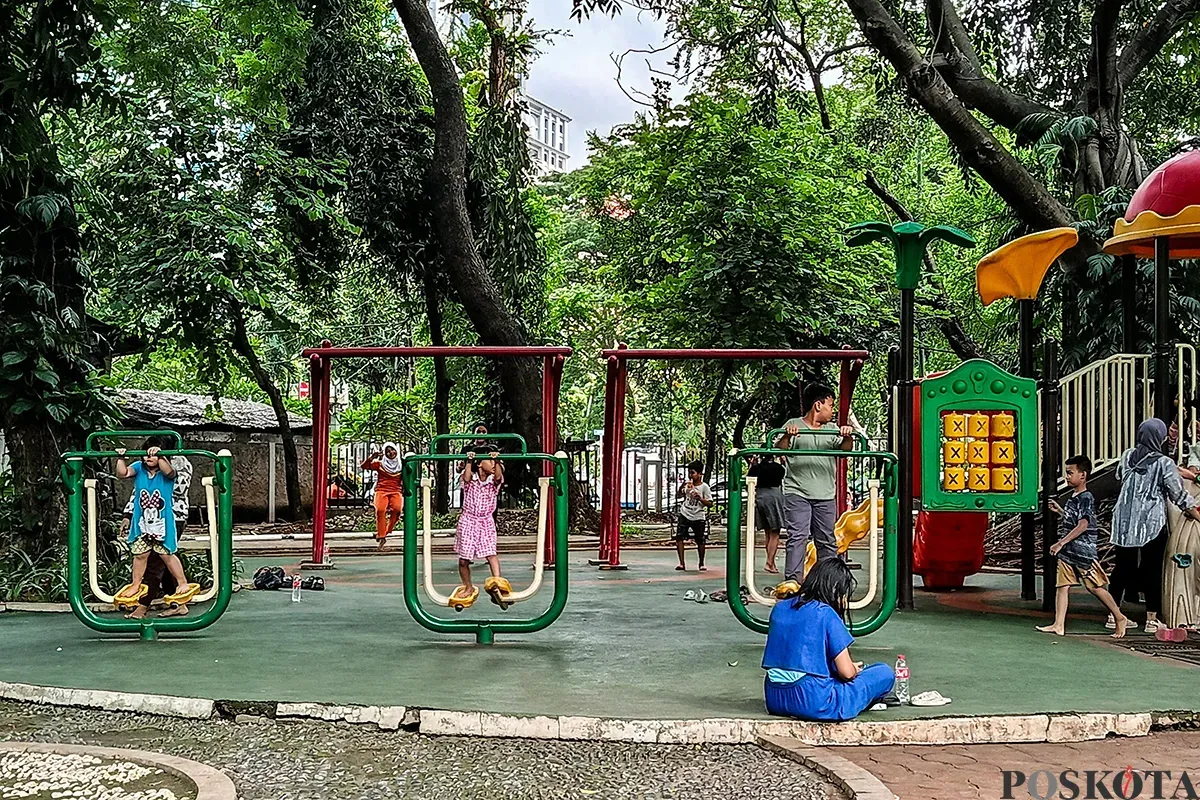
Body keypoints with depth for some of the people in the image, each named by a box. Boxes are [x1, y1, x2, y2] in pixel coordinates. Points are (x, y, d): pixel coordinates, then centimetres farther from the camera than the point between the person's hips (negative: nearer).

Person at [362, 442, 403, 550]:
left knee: (397, 508, -31)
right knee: (380, 510, -30)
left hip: (396, 492, 1)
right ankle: (381, 537, -25)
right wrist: (372, 456, -8)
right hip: (381, 491, -1)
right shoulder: (380, 464, 12)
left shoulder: (401, 465, 14)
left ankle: (386, 532, -14)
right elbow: (364, 466, 4)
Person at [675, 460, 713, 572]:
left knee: (700, 541, 6)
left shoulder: (704, 487, -6)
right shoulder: (687, 485, 4)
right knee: (679, 538, -10)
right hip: (685, 515, 2)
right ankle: (682, 564, -6)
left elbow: (710, 504, -8)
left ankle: (701, 564, 25)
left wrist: (700, 498, -24)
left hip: (698, 517, -2)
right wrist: (681, 487, -8)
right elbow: (678, 496, 10)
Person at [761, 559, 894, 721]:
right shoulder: (826, 615, -9)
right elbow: (847, 672, -9)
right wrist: (855, 669, 15)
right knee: (885, 673, 5)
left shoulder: (780, 608, 10)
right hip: (814, 703, -7)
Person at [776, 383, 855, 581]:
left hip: (826, 496, 5)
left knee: (827, 541, 9)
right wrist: (787, 436, -29)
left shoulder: (832, 430, 15)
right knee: (797, 538, -11)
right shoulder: (793, 425, 2)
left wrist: (847, 437, -21)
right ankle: (792, 581, -13)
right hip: (797, 493, -5)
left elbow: (845, 449, 1)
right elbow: (778, 450, -8)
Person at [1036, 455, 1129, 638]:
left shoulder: (1086, 498, -14)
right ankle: (1059, 625, -1)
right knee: (1062, 586, 2)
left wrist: (1061, 543, -24)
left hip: (1084, 552, -9)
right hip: (1067, 553, 9)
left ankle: (1119, 618, 14)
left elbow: (1083, 525, -22)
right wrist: (1060, 511, 17)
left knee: (1095, 587, -1)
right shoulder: (1073, 497, 14)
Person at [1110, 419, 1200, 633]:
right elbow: (1179, 495, -8)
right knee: (1152, 570, 3)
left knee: (1122, 567, 11)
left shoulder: (1128, 456, 3)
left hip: (1125, 521, 5)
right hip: (1152, 523, -5)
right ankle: (1152, 619, 4)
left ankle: (1113, 615, 15)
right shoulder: (1164, 463, -11)